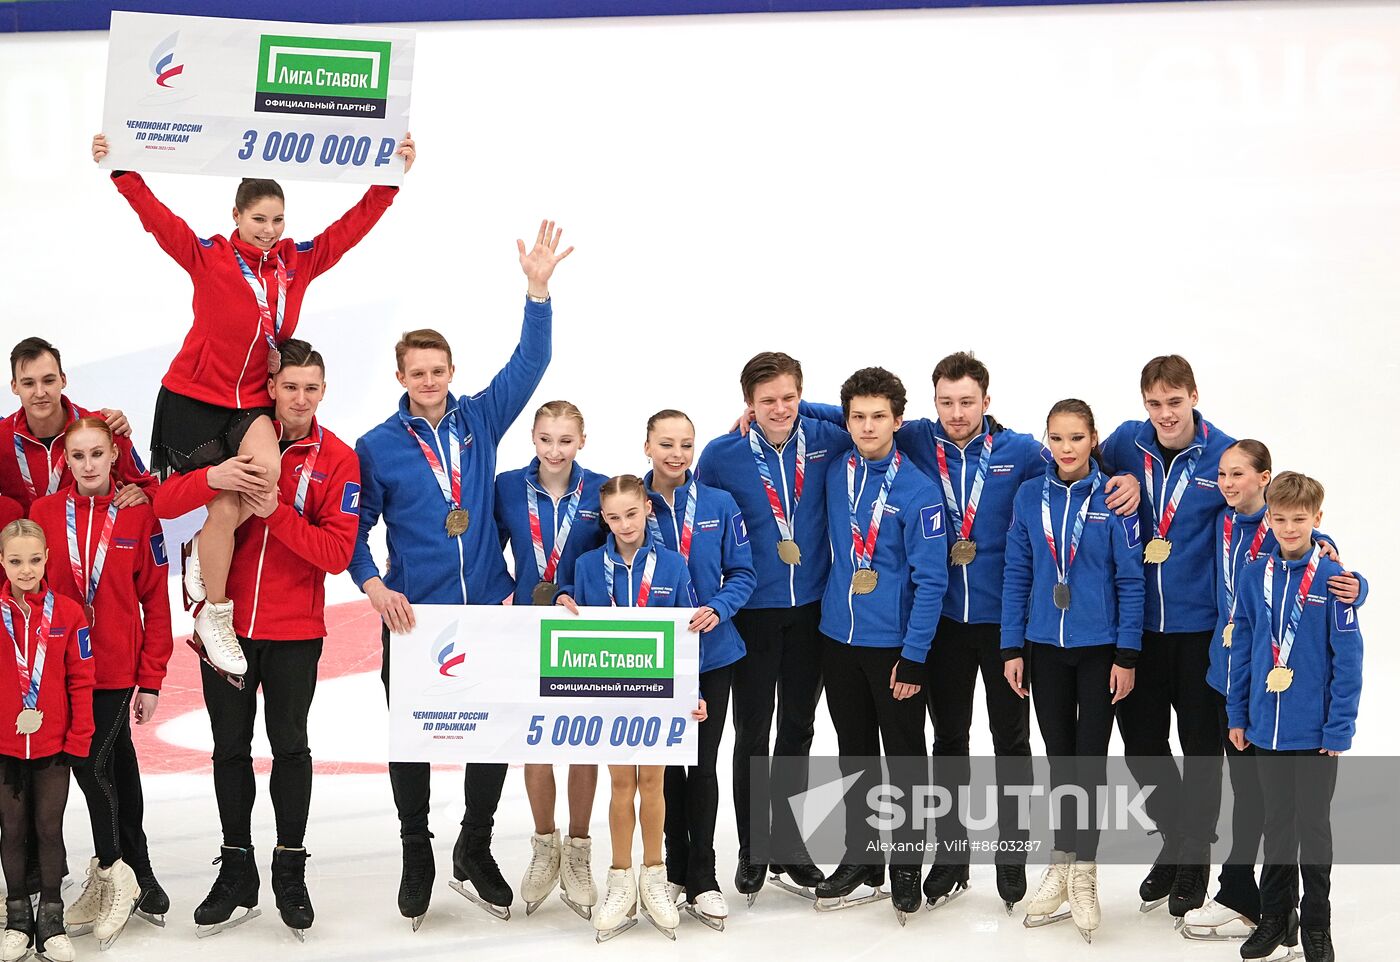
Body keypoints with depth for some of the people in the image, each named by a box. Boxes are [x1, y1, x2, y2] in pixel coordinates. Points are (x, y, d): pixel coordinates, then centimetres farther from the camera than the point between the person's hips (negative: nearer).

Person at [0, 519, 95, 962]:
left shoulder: (67, 613, -4)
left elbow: (81, 680, -1)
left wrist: (79, 739, -4)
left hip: (54, 745, 0)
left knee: (50, 828, 6)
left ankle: (51, 917, 16)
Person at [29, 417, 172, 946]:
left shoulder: (138, 515, -4)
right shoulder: (43, 512, 0)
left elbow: (155, 601, -2)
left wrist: (151, 680, -4)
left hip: (117, 670, -2)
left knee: (94, 763, -9)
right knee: (117, 765, 12)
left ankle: (110, 873, 11)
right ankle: (139, 879, 23)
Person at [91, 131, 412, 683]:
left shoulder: (299, 263, 2)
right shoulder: (207, 258, -6)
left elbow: (353, 226, 1)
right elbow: (156, 217, -13)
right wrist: (121, 170, -24)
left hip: (252, 401, 3)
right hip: (193, 397, -3)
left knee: (266, 471, -27)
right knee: (225, 505, -7)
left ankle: (203, 553, 1)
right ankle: (212, 612, 14)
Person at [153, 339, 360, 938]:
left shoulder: (337, 459, -4)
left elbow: (338, 552, -12)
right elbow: (165, 504, -7)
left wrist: (276, 511, -23)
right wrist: (212, 479, -27)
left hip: (294, 631, -2)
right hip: (226, 621, 2)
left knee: (289, 745, 6)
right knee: (230, 747, 9)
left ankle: (290, 872, 19)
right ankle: (236, 873, 21)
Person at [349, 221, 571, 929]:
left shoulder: (479, 421, 3)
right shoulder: (377, 447, -2)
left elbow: (528, 364, -5)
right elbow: (354, 528, 3)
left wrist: (538, 289, -15)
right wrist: (373, 587, -12)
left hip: (488, 610, 2)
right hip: (414, 615, -2)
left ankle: (475, 851, 24)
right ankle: (416, 856, 23)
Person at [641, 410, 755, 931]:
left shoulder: (720, 505, -3)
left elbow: (742, 573, -1)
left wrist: (717, 609, -18)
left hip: (713, 653, 0)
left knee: (703, 766, 3)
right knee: (666, 764, 10)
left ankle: (701, 879, 11)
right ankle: (676, 866, 24)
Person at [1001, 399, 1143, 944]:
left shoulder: (1113, 499, -9)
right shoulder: (1030, 497, 0)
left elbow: (1131, 579, -7)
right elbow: (1018, 575, 3)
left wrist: (1126, 654, -9)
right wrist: (1012, 648, 0)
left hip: (1099, 648, -3)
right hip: (1045, 648, 3)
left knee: (1090, 758, 2)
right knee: (1059, 756, 12)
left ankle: (1084, 871, 14)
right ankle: (1062, 863, 25)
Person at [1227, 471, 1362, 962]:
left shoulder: (1333, 580, -11)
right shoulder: (1254, 577, 0)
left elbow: (1348, 660, -10)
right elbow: (1242, 650, 7)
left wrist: (1339, 729, -12)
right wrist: (1238, 716, 6)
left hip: (1315, 734, -3)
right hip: (1266, 730, 3)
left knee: (1314, 827, 9)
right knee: (1276, 825, 16)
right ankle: (1274, 917, 28)